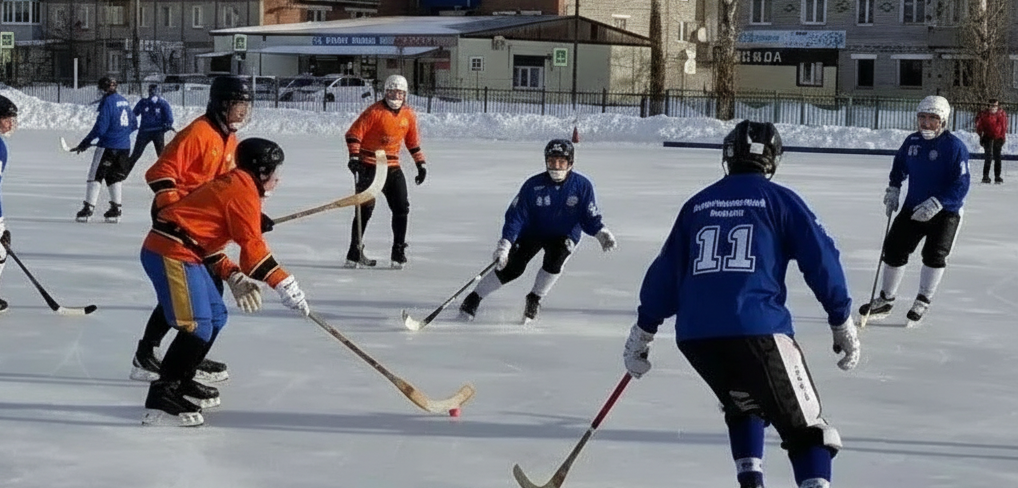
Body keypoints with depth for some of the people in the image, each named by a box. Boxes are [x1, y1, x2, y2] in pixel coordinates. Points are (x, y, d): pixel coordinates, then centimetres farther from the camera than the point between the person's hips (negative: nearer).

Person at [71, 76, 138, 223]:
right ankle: (116, 210, 13)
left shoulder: (108, 102, -12)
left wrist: (86, 142, -10)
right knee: (116, 176, 16)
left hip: (108, 146, -7)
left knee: (95, 175, -1)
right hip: (124, 146, 7)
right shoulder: (124, 101, 11)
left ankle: (88, 209, -4)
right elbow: (133, 125, 17)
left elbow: (101, 127, -17)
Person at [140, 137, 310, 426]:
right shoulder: (243, 191, -10)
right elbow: (253, 247, -16)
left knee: (216, 316, 17)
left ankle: (181, 381, 26)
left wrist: (234, 277, 14)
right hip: (170, 253, -11)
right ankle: (162, 394, -15)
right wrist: (285, 286, -14)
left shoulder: (231, 185, 21)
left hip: (184, 252, 11)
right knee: (197, 325, -15)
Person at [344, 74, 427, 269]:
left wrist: (421, 163, 16)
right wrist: (354, 156, -24)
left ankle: (398, 252, 11)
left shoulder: (408, 115, 6)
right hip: (369, 166, -6)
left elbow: (413, 141, 18)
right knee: (365, 209, -8)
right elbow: (354, 133, -14)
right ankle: (354, 254, -1)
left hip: (392, 167, 6)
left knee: (401, 208, 1)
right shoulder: (375, 111, -12)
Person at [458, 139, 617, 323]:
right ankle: (474, 297, 2)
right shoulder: (533, 185, -19)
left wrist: (601, 233, -29)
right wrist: (505, 244, -29)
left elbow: (590, 218, -9)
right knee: (512, 268, -15)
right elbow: (516, 216, -18)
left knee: (554, 259, -30)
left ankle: (535, 299, -8)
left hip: (564, 235, 0)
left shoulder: (582, 185, -16)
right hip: (532, 231, 0)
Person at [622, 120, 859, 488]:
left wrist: (643, 332, 26)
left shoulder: (697, 205, 18)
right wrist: (842, 321, 8)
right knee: (804, 426, 1)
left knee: (743, 406, 30)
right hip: (757, 330, -5)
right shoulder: (779, 199, 7)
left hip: (694, 335, 5)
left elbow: (666, 271, 19)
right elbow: (820, 260, 1)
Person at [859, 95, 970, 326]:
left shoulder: (955, 147, -17)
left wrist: (937, 203, -29)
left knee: (934, 253, -17)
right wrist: (893, 189, 7)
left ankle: (923, 302, 2)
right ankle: (885, 299, 21)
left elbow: (961, 185, -21)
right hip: (913, 208, 5)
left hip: (946, 211, -5)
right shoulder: (912, 142, 1)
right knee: (894, 249, 4)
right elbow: (899, 166, 21)